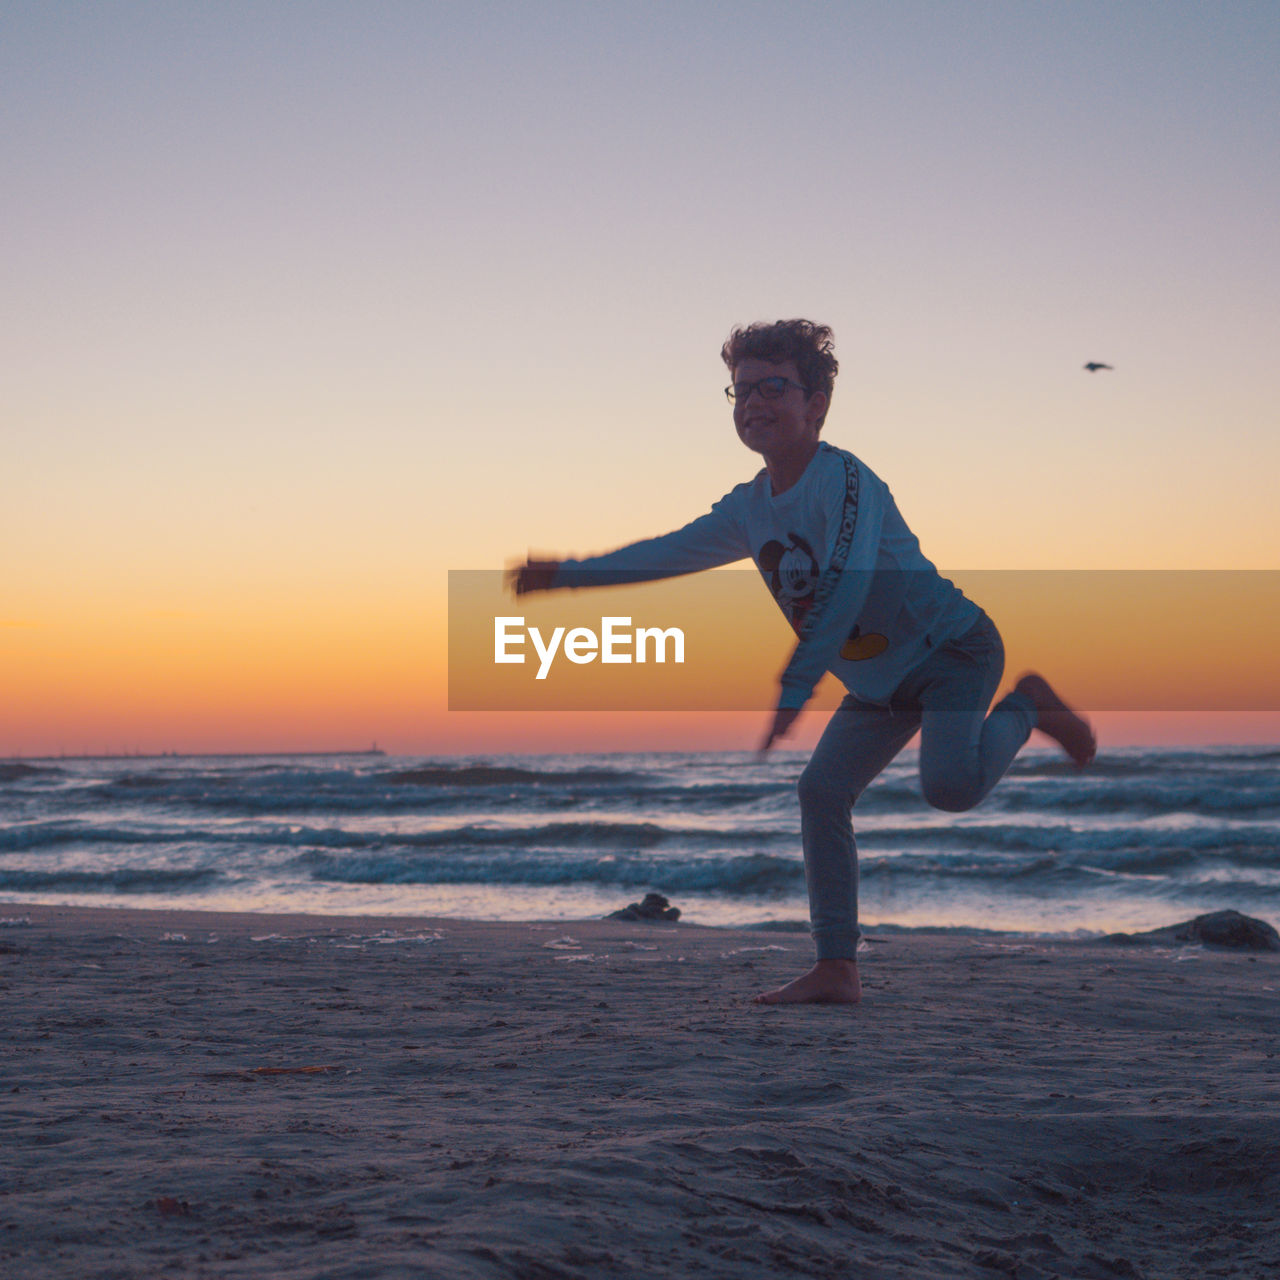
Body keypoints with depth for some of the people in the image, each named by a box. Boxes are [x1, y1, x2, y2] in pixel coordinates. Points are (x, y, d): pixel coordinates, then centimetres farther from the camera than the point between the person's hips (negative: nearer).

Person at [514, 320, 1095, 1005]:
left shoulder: (844, 479, -23)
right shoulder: (749, 507, 2)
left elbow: (844, 590, -32)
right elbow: (669, 552, 11)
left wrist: (791, 692, -36)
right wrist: (564, 574, 8)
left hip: (952, 647, -8)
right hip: (878, 683, 8)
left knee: (949, 785, -27)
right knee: (822, 790, -3)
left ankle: (1026, 706, 5)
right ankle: (835, 970, 2)